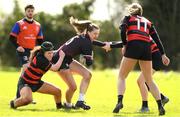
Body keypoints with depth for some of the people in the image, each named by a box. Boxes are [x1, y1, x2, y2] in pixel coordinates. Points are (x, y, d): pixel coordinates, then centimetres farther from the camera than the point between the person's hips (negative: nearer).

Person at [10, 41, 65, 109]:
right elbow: (54, 68, -29)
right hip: (25, 83, -9)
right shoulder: (40, 59, -30)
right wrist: (61, 57, -19)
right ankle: (13, 104, -7)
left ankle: (59, 106, 34)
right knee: (28, 99, -38)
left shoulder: (44, 58, -4)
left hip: (36, 83, 9)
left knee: (57, 91, 6)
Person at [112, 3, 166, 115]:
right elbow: (156, 39, 18)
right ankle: (160, 105, -1)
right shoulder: (148, 22, 27)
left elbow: (123, 31, -3)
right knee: (149, 80, 12)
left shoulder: (128, 18, 17)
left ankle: (120, 101, -16)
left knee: (122, 76, 7)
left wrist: (125, 45, 7)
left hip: (133, 46, -3)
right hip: (147, 48, 3)